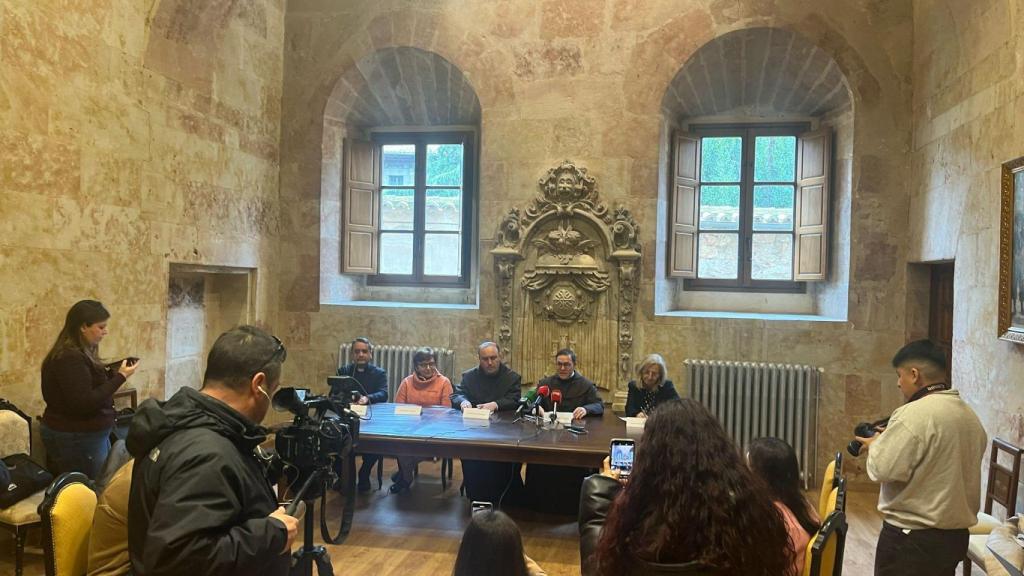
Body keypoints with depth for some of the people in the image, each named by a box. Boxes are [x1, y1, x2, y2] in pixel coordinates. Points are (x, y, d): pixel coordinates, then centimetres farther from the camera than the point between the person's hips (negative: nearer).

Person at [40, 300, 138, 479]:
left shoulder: (80, 353, 9)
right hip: (76, 440, -10)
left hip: (87, 435, 10)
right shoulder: (70, 358, -21)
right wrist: (120, 377, -22)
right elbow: (84, 403, -26)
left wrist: (112, 373, 0)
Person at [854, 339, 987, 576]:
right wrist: (890, 437, 13)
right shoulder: (970, 416, 8)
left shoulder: (914, 414, -20)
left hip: (912, 538, -8)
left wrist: (875, 444, -4)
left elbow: (884, 469, -23)